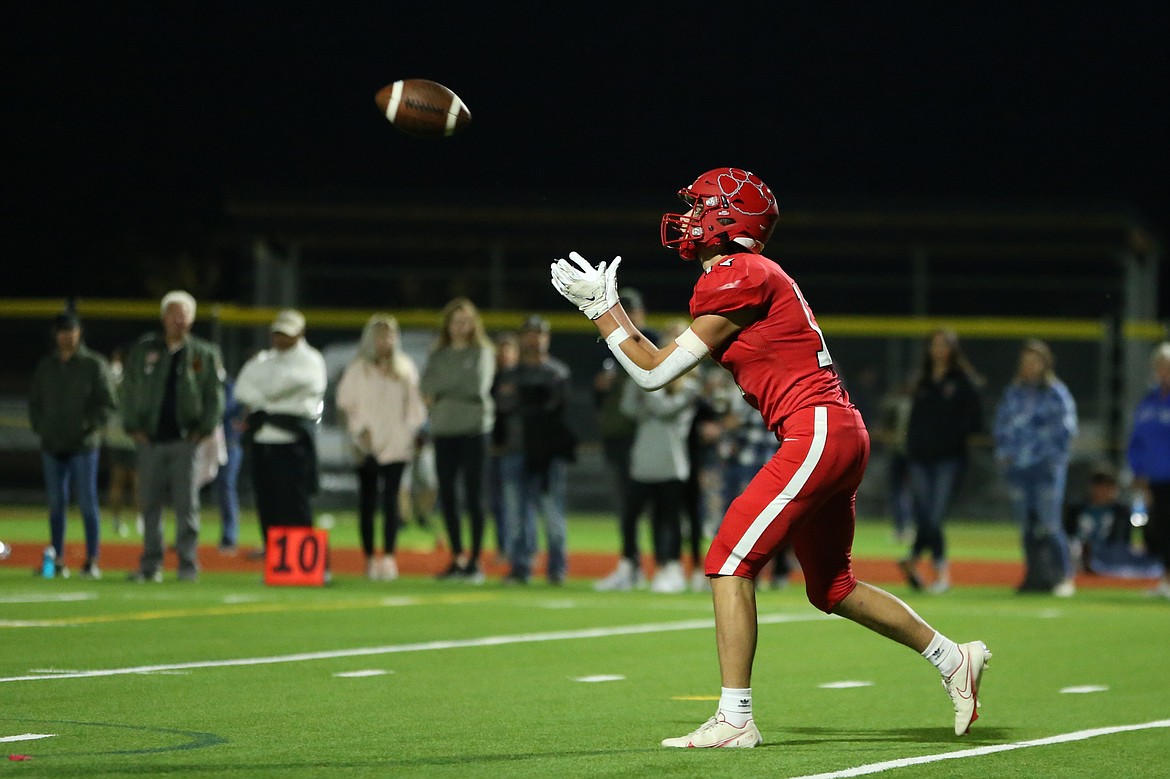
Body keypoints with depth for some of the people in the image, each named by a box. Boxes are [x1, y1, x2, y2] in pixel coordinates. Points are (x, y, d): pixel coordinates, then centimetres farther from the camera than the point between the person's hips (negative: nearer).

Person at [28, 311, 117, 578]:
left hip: (83, 445, -4)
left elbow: (107, 404, -2)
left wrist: (89, 427, -12)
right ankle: (57, 561, 9)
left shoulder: (94, 364, 0)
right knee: (56, 504, 6)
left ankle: (92, 561, -3)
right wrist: (40, 427, 2)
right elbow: (34, 402, 17)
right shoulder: (45, 366, 12)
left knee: (87, 503, -5)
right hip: (52, 446, 4)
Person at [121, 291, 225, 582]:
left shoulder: (204, 355, 6)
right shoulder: (143, 350, 8)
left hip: (187, 441, -2)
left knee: (187, 506, -4)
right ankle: (150, 565, 8)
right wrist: (133, 427, 2)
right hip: (150, 439, 2)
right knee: (150, 505, 3)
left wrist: (203, 431, -3)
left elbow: (215, 397, 6)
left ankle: (188, 565, 0)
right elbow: (129, 391, 11)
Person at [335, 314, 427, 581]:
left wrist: (414, 432, 3)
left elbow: (415, 405, 14)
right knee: (367, 501, 1)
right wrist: (358, 430, -6)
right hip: (367, 446, 0)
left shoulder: (405, 368, 10)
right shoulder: (358, 369, 4)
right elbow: (345, 405, 5)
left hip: (395, 445, 1)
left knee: (391, 499, -8)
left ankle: (389, 556, -11)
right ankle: (369, 558, 5)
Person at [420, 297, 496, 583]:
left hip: (473, 428, -5)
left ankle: (475, 560, -3)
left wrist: (442, 387, -3)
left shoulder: (481, 353, 2)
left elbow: (478, 385, -11)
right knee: (447, 494, 5)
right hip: (443, 429, 5)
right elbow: (426, 387, 2)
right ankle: (457, 558, 15)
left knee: (473, 495, -5)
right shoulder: (438, 355, 14)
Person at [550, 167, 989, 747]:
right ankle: (953, 659, 31)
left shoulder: (739, 279, -12)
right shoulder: (749, 276, 18)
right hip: (840, 437, 10)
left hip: (819, 432, -10)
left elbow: (654, 373, -9)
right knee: (831, 588, 21)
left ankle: (734, 720, -13)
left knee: (730, 563, -12)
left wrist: (602, 307, 0)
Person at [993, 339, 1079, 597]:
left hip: (1047, 468, -5)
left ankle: (1064, 576, -6)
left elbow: (1066, 428, -3)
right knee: (1026, 524, 5)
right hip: (1017, 469, 5)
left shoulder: (1056, 393, -1)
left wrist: (1055, 457, -9)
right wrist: (1002, 453, 8)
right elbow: (1001, 425, 20)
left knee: (1049, 524, -11)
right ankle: (1036, 575, 11)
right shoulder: (1012, 394, 15)